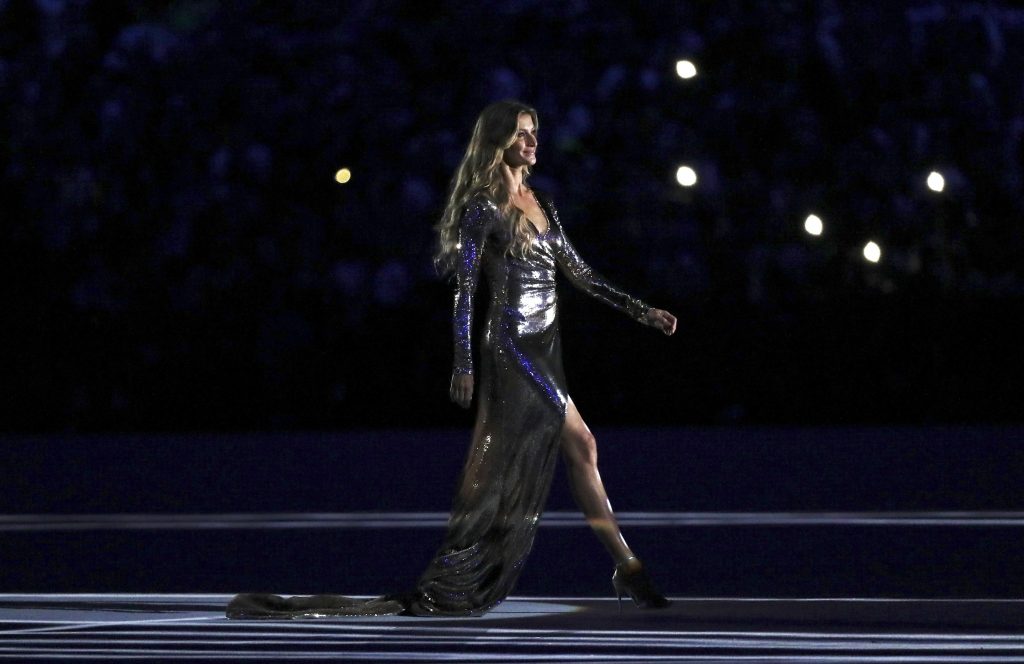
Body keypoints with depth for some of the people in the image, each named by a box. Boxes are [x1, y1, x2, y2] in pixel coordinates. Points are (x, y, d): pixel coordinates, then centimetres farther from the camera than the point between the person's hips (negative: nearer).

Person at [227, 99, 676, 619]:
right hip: (512, 348, -8)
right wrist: (462, 367, -17)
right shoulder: (483, 208, -8)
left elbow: (580, 274, 20)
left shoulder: (541, 205, 16)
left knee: (492, 474, 5)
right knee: (582, 447, -8)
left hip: (541, 351, 8)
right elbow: (464, 288, -12)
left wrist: (643, 312, 15)